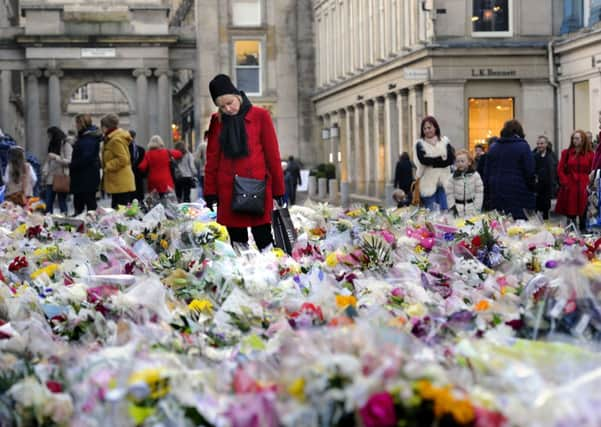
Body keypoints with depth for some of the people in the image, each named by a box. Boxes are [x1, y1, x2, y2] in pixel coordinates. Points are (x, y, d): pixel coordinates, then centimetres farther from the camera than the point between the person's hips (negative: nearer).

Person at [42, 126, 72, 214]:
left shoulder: (66, 145, -5)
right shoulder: (52, 145, 18)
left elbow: (69, 161, -12)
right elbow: (48, 161, 20)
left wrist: (56, 157, -19)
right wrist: (44, 172, 6)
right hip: (51, 178, 7)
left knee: (62, 201, -2)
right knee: (48, 202, 2)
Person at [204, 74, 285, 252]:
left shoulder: (260, 116, 1)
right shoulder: (217, 121, 9)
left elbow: (272, 155, 2)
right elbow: (212, 158, 12)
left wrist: (278, 190, 2)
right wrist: (210, 192, 7)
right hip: (228, 190, 3)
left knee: (264, 240, -5)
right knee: (238, 241, 6)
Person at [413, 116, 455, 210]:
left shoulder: (444, 141, 8)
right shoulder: (420, 143, 5)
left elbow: (451, 159, -5)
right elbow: (423, 160, -12)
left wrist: (432, 162, -11)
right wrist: (442, 159, -8)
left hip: (444, 182, 1)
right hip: (428, 183, -1)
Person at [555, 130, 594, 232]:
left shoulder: (589, 154, 4)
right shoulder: (566, 153, 6)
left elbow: (592, 170, 5)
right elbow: (560, 169, 4)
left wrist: (589, 183, -5)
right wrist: (565, 182, -6)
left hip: (583, 186, 0)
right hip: (569, 186, 0)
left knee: (583, 210, 1)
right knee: (570, 211, 1)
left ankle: (583, 231, 11)